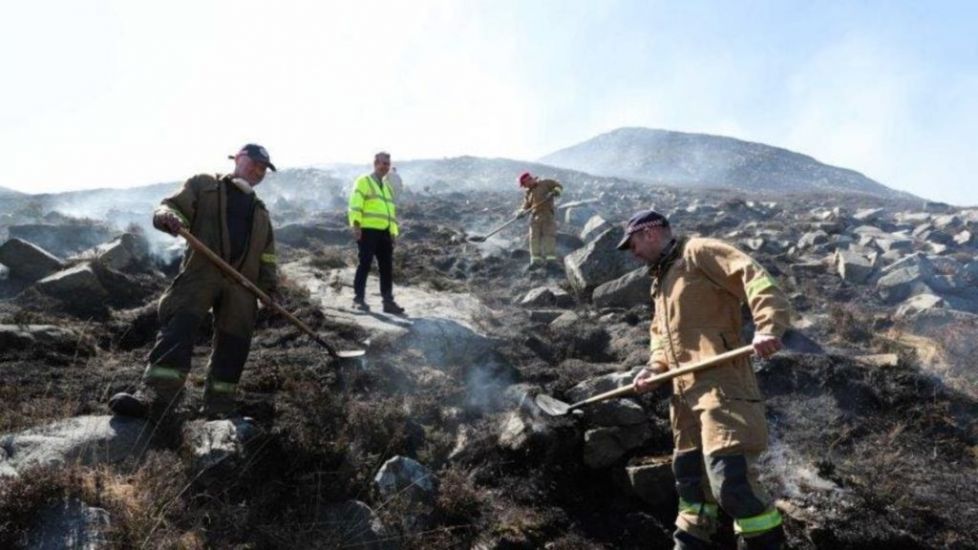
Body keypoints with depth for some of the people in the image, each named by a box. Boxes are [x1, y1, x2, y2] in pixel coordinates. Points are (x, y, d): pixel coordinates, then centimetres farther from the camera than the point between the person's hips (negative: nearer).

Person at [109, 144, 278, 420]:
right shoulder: (204, 184, 15)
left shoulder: (261, 212, 27)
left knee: (233, 343, 1)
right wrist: (169, 216, -21)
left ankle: (219, 408, 9)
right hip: (201, 272, -4)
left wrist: (269, 288, 9)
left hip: (242, 281, 4)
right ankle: (153, 397, -28)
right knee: (177, 328, -20)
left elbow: (267, 255, 23)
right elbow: (170, 206, 4)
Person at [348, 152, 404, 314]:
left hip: (384, 232, 7)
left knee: (387, 267, 4)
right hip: (367, 230, -7)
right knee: (365, 264, -5)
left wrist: (394, 231, 17)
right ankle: (359, 299, 3)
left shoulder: (387, 187, 24)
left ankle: (388, 301, 9)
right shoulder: (363, 182, 1)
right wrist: (356, 224, -19)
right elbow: (355, 205, -9)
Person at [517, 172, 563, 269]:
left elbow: (559, 186, 10)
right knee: (534, 238, -6)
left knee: (549, 236, -12)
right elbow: (526, 206, 13)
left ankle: (551, 259, -15)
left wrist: (556, 191, -12)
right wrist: (521, 212, -8)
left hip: (547, 214, -4)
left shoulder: (545, 184, 9)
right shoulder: (528, 193, 21)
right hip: (535, 216, 4)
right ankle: (536, 260, -7)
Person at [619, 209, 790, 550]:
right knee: (689, 475, 17)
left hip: (720, 385, -9)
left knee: (731, 478, -15)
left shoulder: (699, 252, -3)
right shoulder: (661, 279, 25)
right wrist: (654, 368, 12)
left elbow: (753, 277, -15)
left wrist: (768, 326, -30)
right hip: (685, 391, 9)